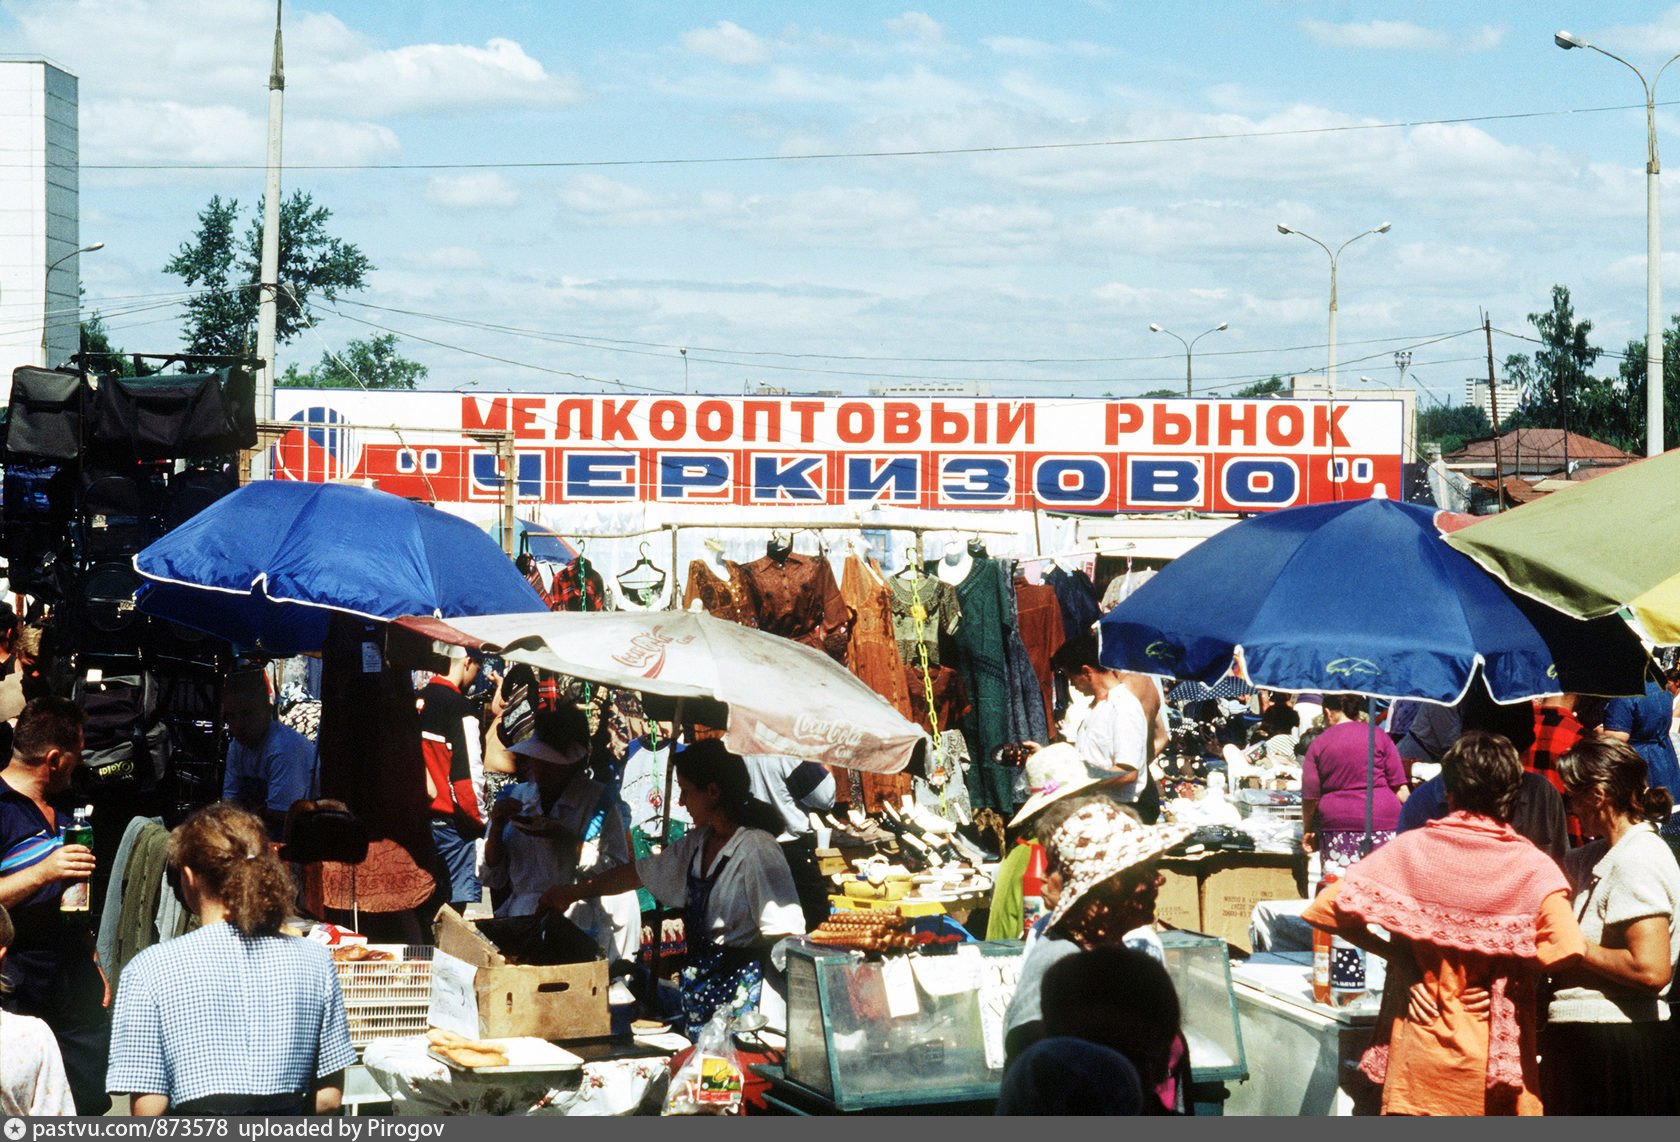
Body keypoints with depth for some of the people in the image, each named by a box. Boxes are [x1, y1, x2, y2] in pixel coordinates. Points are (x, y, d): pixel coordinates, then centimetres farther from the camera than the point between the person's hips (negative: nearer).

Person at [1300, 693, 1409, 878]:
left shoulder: (1318, 744, 6)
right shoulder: (1378, 736, 6)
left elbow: (1310, 797, 5)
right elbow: (1400, 788, 3)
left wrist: (1307, 831, 17)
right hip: (1382, 822, 0)